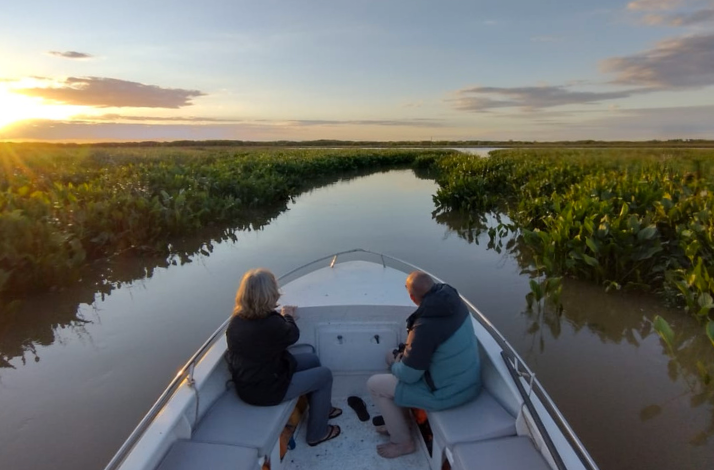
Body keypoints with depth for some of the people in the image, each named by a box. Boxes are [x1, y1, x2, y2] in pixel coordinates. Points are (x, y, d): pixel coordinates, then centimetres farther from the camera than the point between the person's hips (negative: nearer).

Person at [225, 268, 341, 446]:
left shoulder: (238, 319, -7)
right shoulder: (271, 324, -32)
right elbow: (292, 335, -8)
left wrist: (282, 316, 14)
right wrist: (288, 316, 9)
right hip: (265, 390, -8)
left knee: (312, 359, 20)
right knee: (324, 375, 7)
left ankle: (322, 408, 41)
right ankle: (317, 433, 23)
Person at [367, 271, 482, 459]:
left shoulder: (425, 326, -32)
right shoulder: (453, 301, -8)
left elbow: (408, 375, -21)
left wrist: (394, 364, 1)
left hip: (448, 393, -8)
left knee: (374, 384, 3)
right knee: (403, 361, 24)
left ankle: (403, 442, 20)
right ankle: (399, 422, 37)